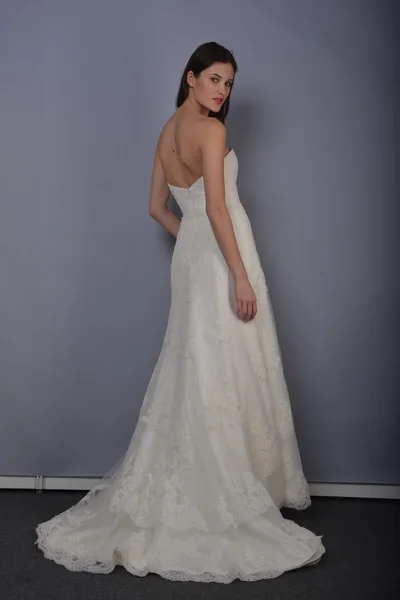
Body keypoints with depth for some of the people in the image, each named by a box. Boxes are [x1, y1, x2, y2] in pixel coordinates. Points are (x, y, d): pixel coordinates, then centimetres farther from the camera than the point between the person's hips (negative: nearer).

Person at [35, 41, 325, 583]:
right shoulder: (210, 129, -10)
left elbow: (158, 207, 18)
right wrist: (241, 275, -20)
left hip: (190, 254, 8)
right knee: (227, 370, -4)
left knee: (198, 368, 12)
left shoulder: (168, 131, 15)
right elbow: (216, 207, -19)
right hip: (220, 257, -8)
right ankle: (230, 496, 6)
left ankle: (188, 489, 20)